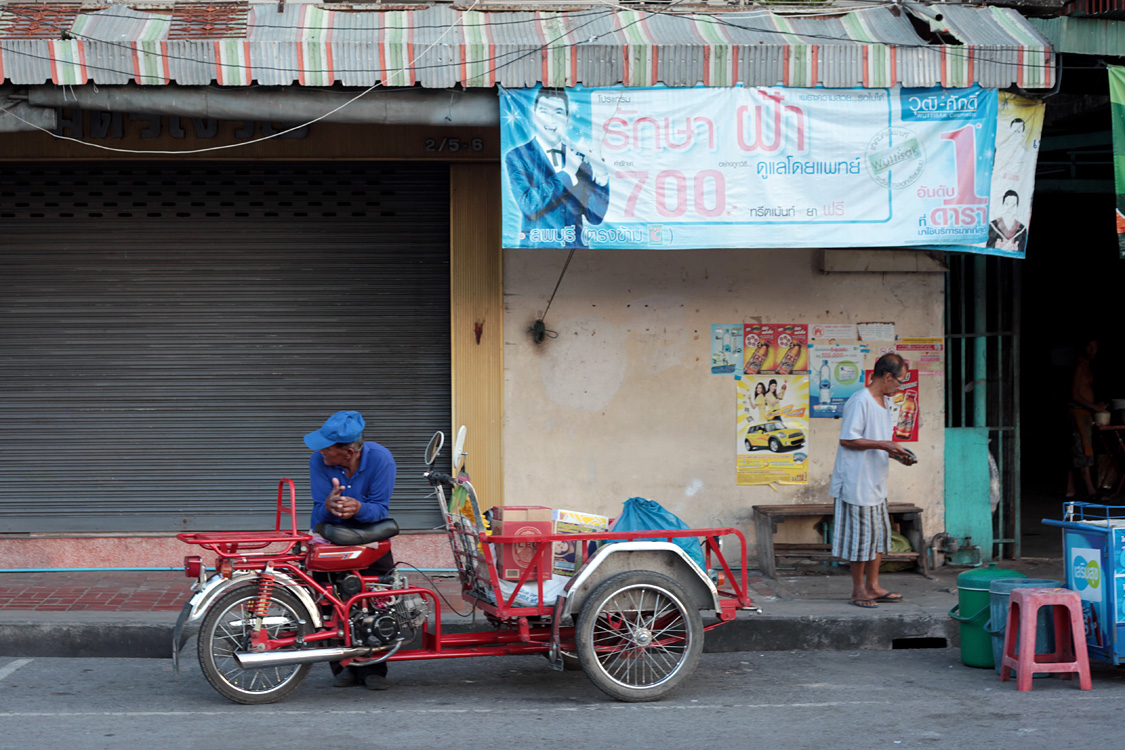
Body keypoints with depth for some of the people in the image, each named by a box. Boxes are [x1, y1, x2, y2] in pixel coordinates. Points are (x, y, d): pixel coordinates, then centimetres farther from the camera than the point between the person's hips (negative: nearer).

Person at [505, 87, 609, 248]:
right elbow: (529, 205, -13)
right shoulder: (517, 156, 2)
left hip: (576, 247, 3)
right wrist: (566, 173, -9)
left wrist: (602, 179, -6)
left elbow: (596, 217, 8)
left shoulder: (580, 159, 11)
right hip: (537, 247, -3)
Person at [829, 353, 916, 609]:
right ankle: (858, 589, 8)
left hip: (876, 482, 10)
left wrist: (895, 452, 7)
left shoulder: (882, 402, 15)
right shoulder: (860, 401, -16)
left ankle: (873, 586, 20)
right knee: (861, 533, -2)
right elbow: (847, 439, -20)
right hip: (857, 481, -10)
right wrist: (882, 445, -22)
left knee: (880, 532, 12)